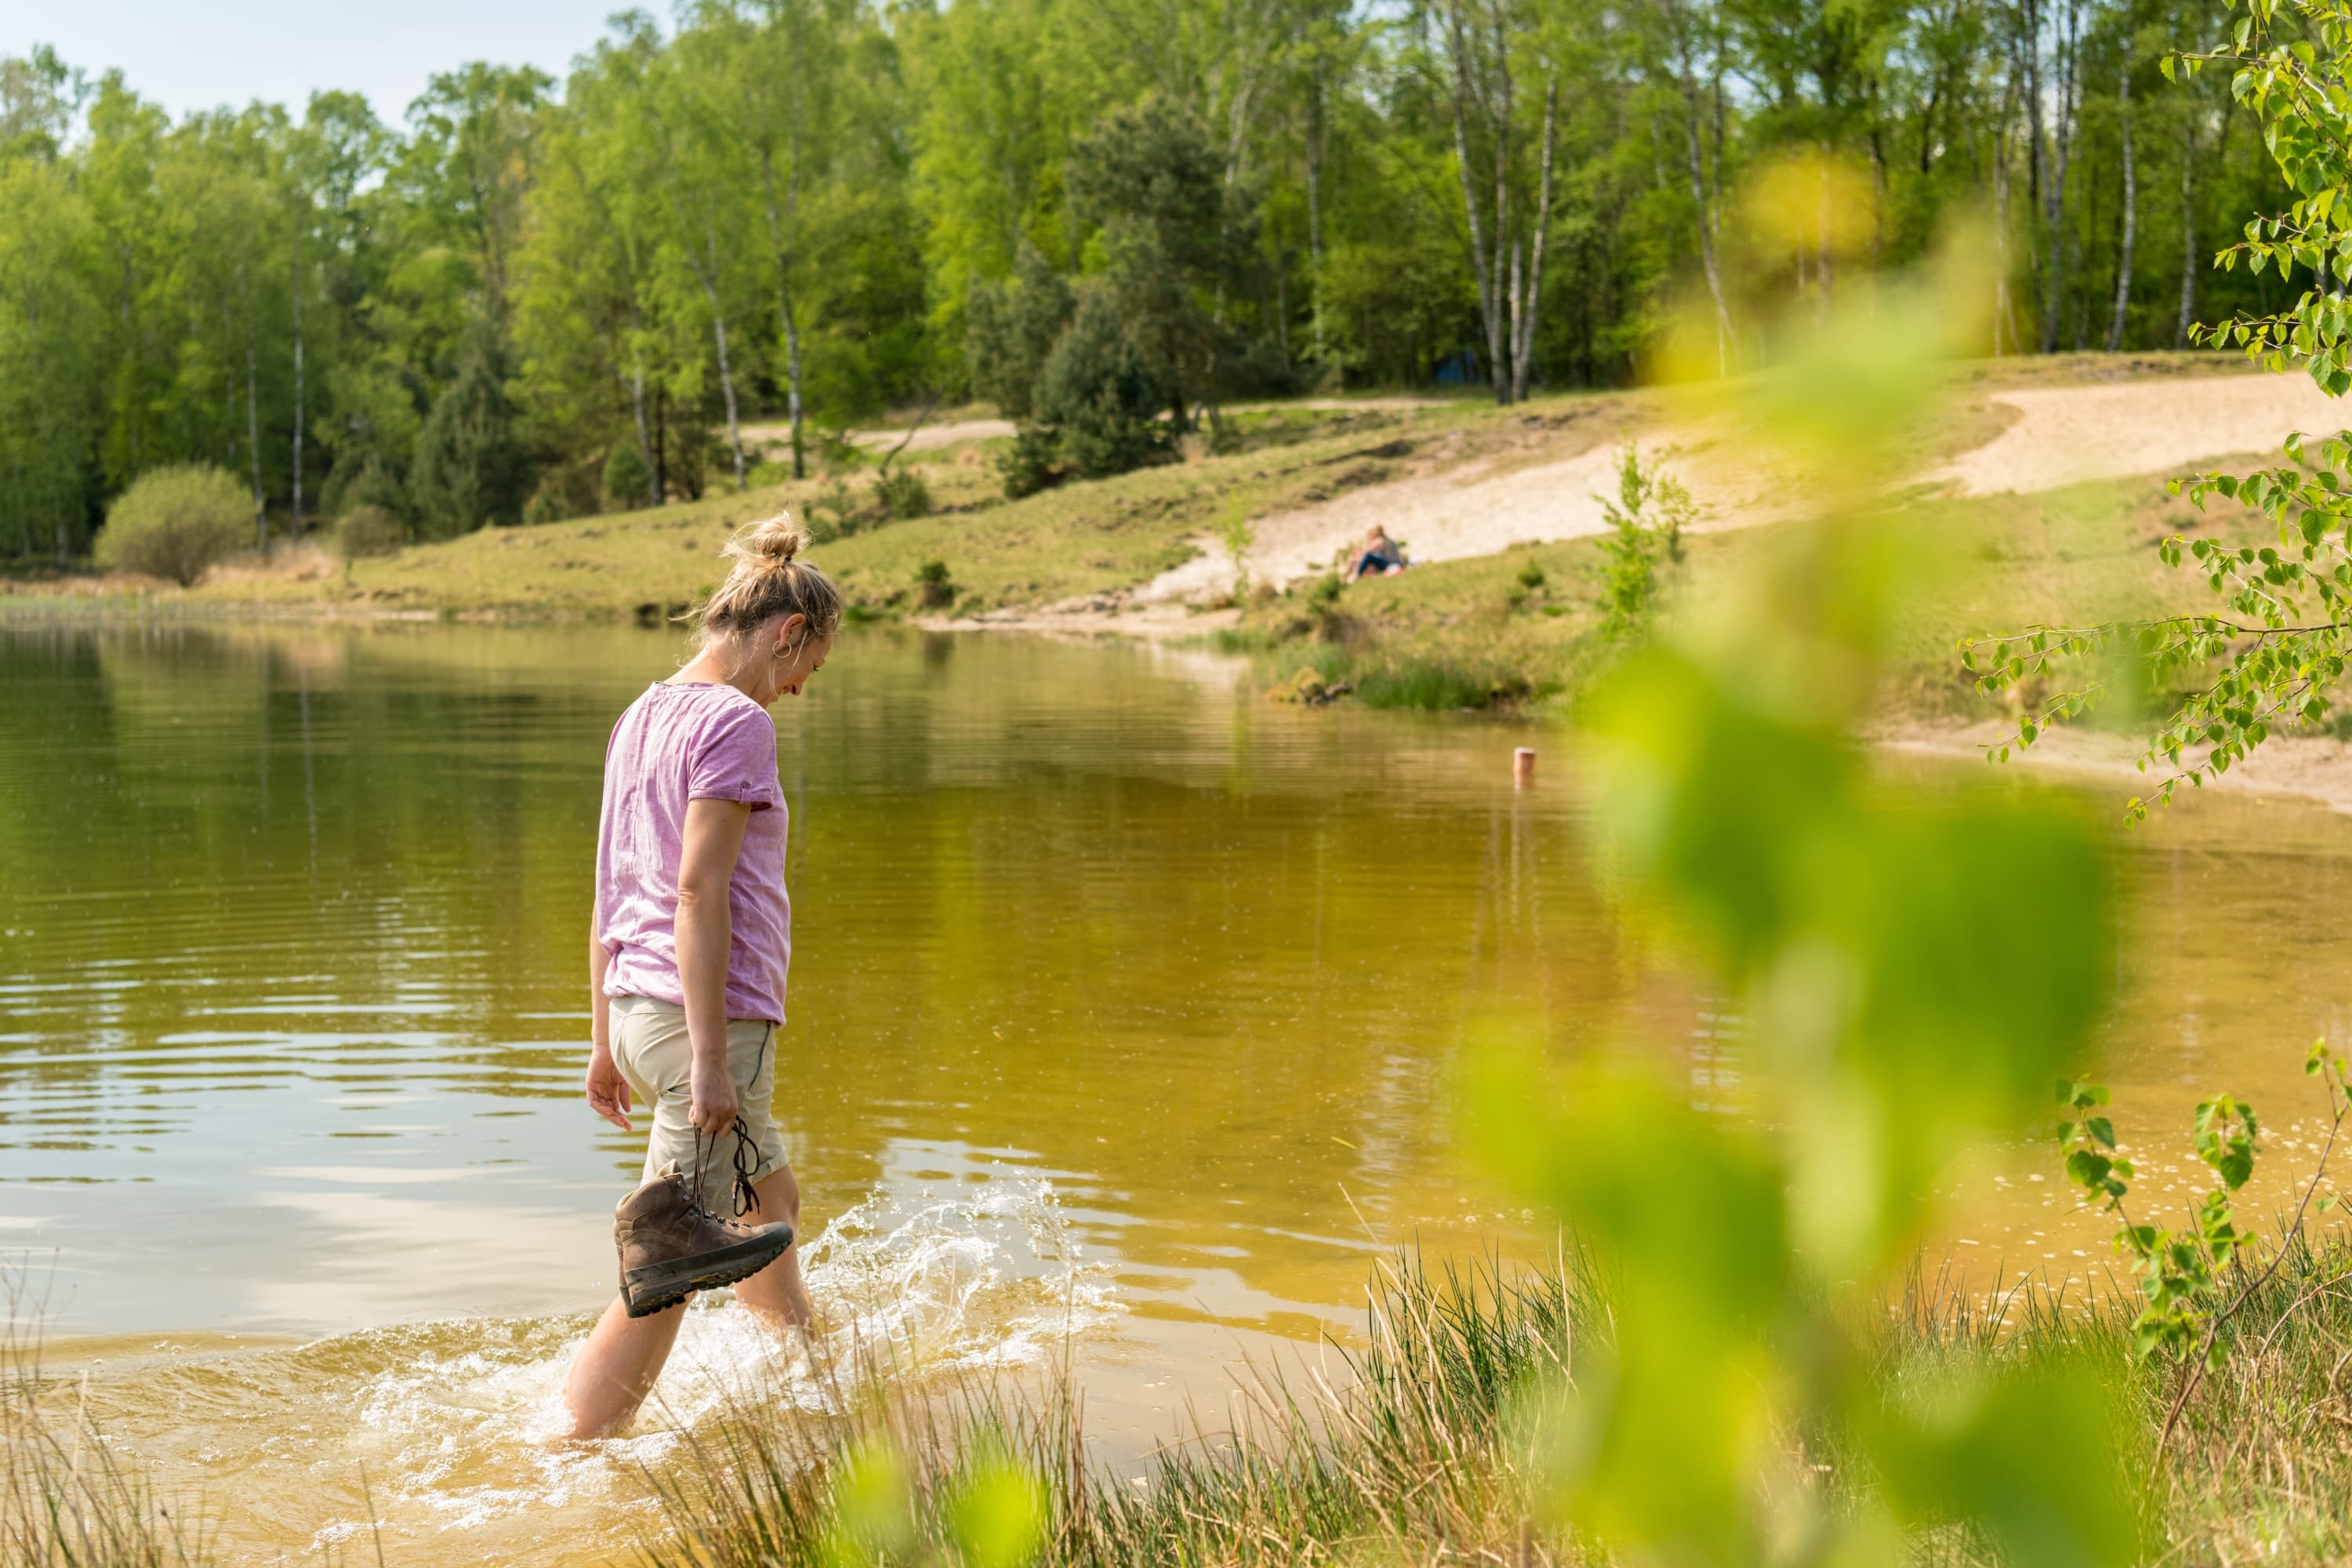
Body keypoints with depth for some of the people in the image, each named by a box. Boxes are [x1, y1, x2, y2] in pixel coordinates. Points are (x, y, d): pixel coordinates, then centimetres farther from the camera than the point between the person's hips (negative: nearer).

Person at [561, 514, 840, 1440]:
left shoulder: (640, 719, 14)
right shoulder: (736, 723, -13)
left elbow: (610, 893, 16)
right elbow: (699, 890, -20)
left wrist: (605, 1043, 21)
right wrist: (711, 1058, -21)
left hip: (637, 1014, 10)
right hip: (711, 1016, -10)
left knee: (771, 1202, 29)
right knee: (662, 1284, -3)